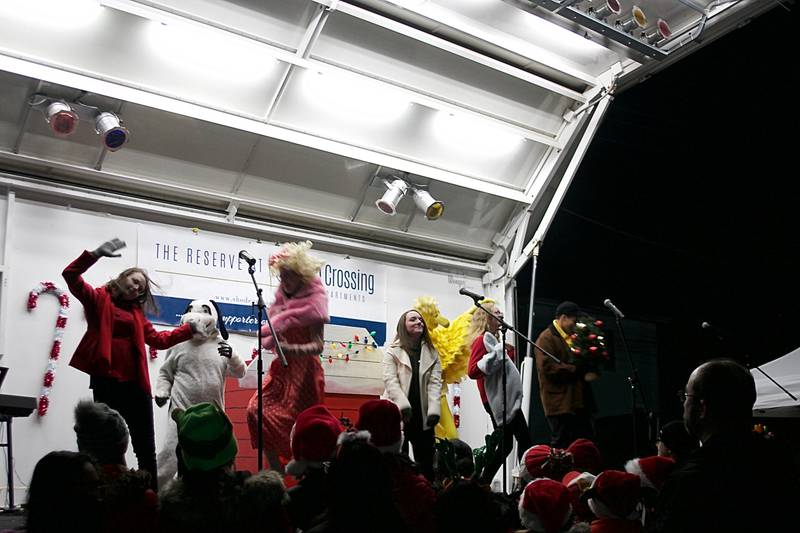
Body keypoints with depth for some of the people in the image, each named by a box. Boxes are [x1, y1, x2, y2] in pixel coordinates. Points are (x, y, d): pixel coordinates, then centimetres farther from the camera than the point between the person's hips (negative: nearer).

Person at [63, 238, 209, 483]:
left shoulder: (136, 311, 18)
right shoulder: (98, 299, 6)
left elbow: (159, 339, 18)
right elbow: (70, 275, -7)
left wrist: (190, 328, 13)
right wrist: (96, 254, -17)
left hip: (135, 382, 5)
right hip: (105, 379, -5)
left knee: (146, 447, 6)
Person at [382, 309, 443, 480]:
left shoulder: (432, 353, 12)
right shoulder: (393, 351, 3)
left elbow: (435, 382, 2)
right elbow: (390, 380, -8)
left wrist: (434, 409, -12)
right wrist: (403, 404, -22)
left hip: (423, 415, 3)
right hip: (399, 414, -3)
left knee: (426, 461, 7)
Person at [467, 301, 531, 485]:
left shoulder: (490, 339, 18)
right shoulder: (482, 340, -11)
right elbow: (472, 371, -22)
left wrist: (508, 353, 17)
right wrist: (495, 355, -28)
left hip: (504, 399, 10)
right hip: (501, 400, -10)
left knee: (505, 444, 12)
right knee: (524, 439, -7)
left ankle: (483, 482, 15)